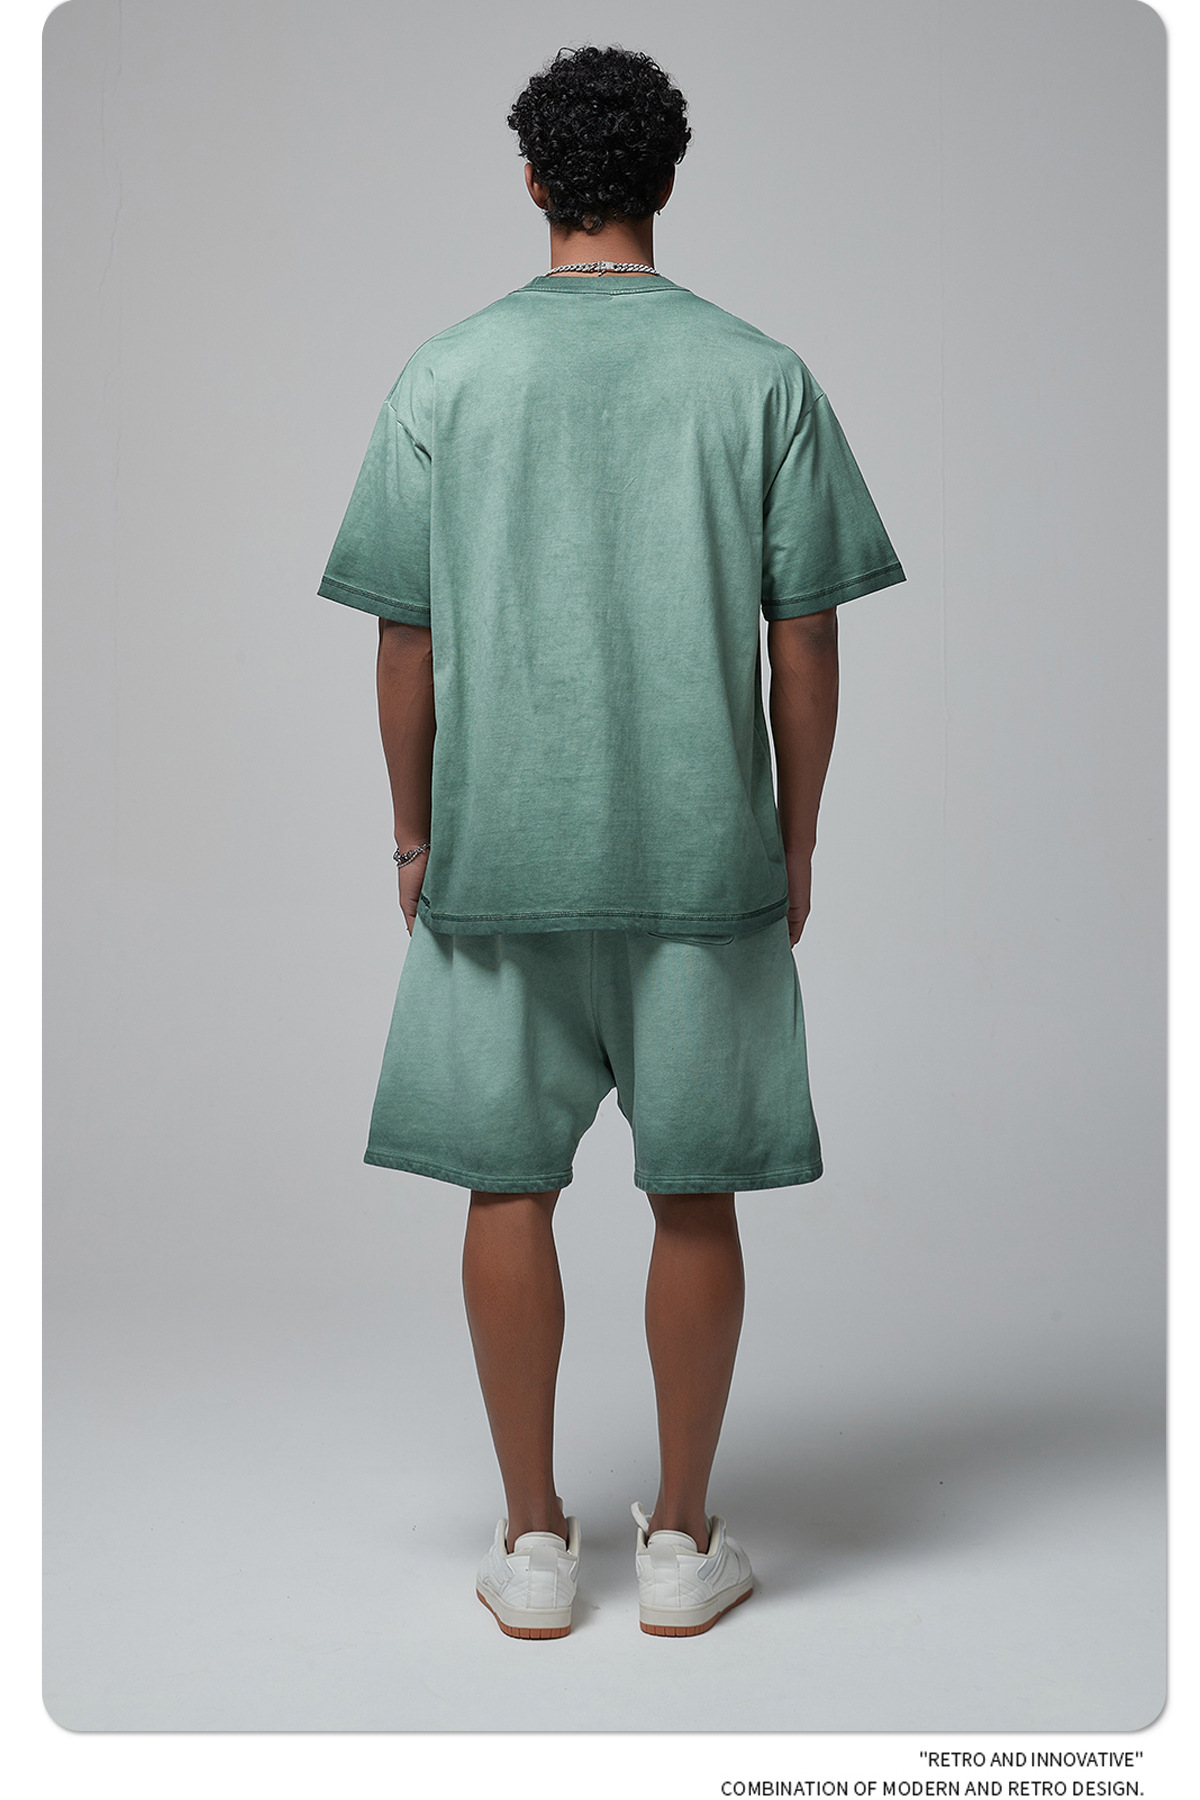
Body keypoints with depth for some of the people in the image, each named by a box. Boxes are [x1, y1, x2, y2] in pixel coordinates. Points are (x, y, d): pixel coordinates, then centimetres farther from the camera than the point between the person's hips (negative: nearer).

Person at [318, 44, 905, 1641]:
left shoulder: (449, 375, 0)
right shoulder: (758, 375, -1)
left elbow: (406, 637, 1)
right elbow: (806, 638, -1)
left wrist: (413, 834, 11)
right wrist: (796, 842, 9)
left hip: (497, 853, 0)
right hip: (705, 853, 0)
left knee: (507, 1184, 10)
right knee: (695, 1194, 9)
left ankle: (534, 1543, 19)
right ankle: (685, 1544, 20)